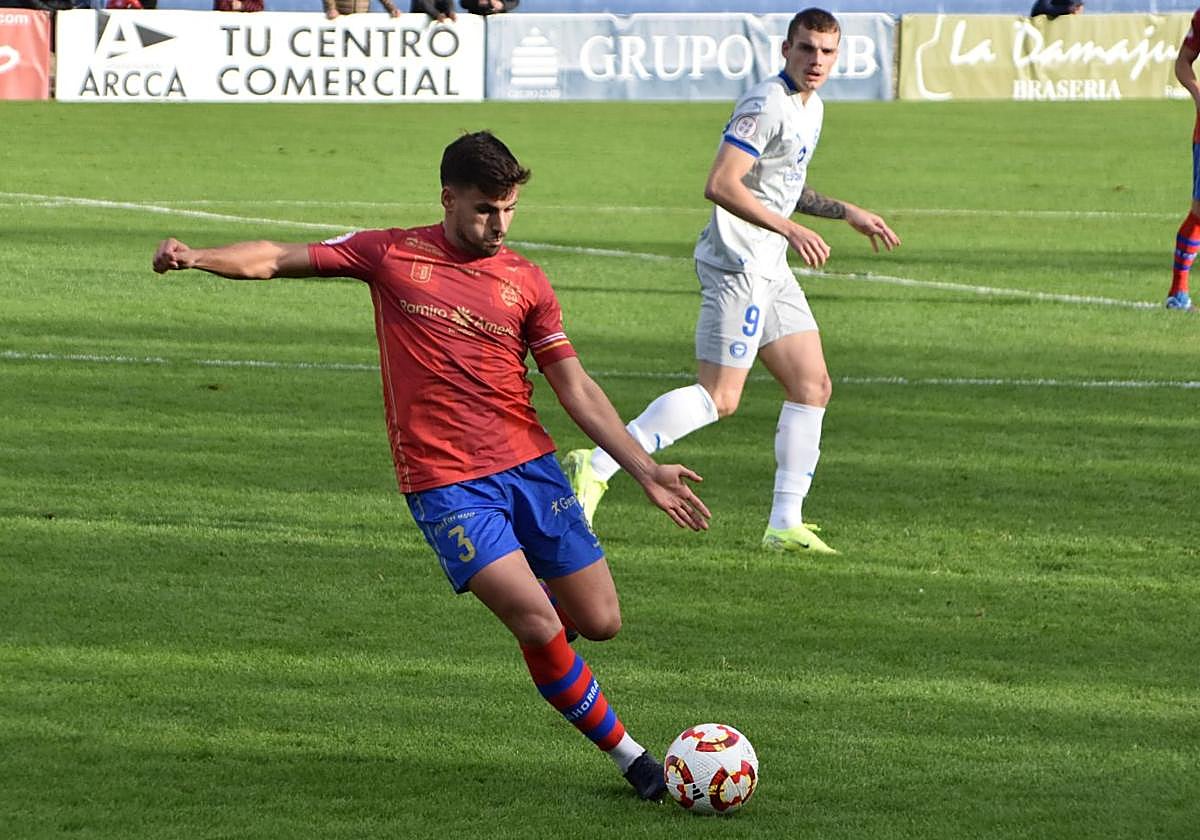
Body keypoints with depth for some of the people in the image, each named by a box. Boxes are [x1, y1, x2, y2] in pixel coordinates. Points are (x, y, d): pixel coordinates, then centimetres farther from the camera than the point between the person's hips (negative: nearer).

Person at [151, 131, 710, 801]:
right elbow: (278, 260, 3)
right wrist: (198, 257, -14)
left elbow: (576, 387, 8)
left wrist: (646, 469, 2)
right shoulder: (391, 255, 2)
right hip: (446, 484, -3)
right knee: (538, 625, -16)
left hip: (530, 465, 3)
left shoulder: (526, 281, 7)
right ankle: (627, 752, 0)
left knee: (600, 621, 2)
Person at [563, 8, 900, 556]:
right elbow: (720, 185, -25)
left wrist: (848, 214, 29)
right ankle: (596, 466, -15)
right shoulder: (766, 106, -15)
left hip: (769, 269, 10)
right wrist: (791, 230, -27)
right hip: (737, 266, -10)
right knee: (719, 398, -14)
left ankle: (785, 525, 11)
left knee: (812, 386, 8)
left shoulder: (810, 109, 17)